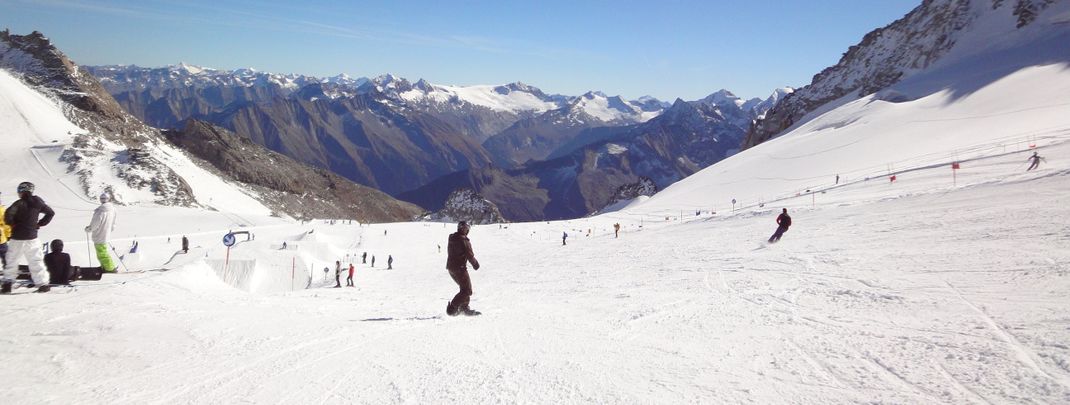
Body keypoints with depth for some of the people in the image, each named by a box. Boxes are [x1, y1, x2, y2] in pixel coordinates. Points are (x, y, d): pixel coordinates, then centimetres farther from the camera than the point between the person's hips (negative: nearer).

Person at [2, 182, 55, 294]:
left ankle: (7, 284, 6)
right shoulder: (37, 203, 4)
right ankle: (43, 283, 4)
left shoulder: (20, 203, -12)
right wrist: (40, 224, 14)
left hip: (17, 237, -4)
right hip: (32, 237, 4)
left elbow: (8, 214, -24)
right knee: (36, 261, 8)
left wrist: (12, 224, -6)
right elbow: (51, 212, 14)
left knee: (11, 260, 8)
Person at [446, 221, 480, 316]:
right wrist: (475, 264, 4)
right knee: (467, 290, -3)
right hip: (459, 268, -9)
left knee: (465, 288, 21)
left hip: (450, 267, 9)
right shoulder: (464, 240, -17)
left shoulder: (451, 238, 8)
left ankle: (464, 308, 23)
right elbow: (469, 255, -14)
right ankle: (452, 308, -8)